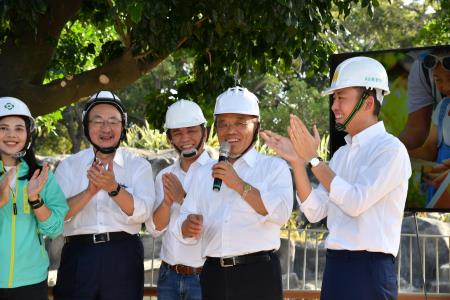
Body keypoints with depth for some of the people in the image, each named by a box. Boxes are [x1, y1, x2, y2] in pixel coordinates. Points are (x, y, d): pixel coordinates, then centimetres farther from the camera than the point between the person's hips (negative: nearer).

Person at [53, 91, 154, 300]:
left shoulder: (139, 166, 6)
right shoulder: (68, 166, 8)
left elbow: (142, 212, -9)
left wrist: (113, 188, -25)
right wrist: (89, 191, -20)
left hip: (123, 256, 0)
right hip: (78, 256, 0)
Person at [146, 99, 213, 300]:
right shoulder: (164, 176, 8)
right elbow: (154, 228, 2)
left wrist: (184, 199, -22)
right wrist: (166, 201, -15)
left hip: (203, 276, -5)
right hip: (169, 275, 5)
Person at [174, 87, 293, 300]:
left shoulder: (273, 166, 4)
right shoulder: (203, 173, 15)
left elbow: (281, 213, -13)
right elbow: (183, 229, 10)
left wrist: (238, 184, -16)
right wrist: (189, 225, -12)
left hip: (258, 274, -4)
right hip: (214, 275, 4)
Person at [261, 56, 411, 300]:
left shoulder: (390, 149, -9)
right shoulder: (342, 154, 13)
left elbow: (356, 202, -19)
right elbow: (315, 212, 8)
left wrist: (313, 159, -13)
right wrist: (297, 161, -2)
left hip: (369, 270, -7)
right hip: (335, 267, 7)